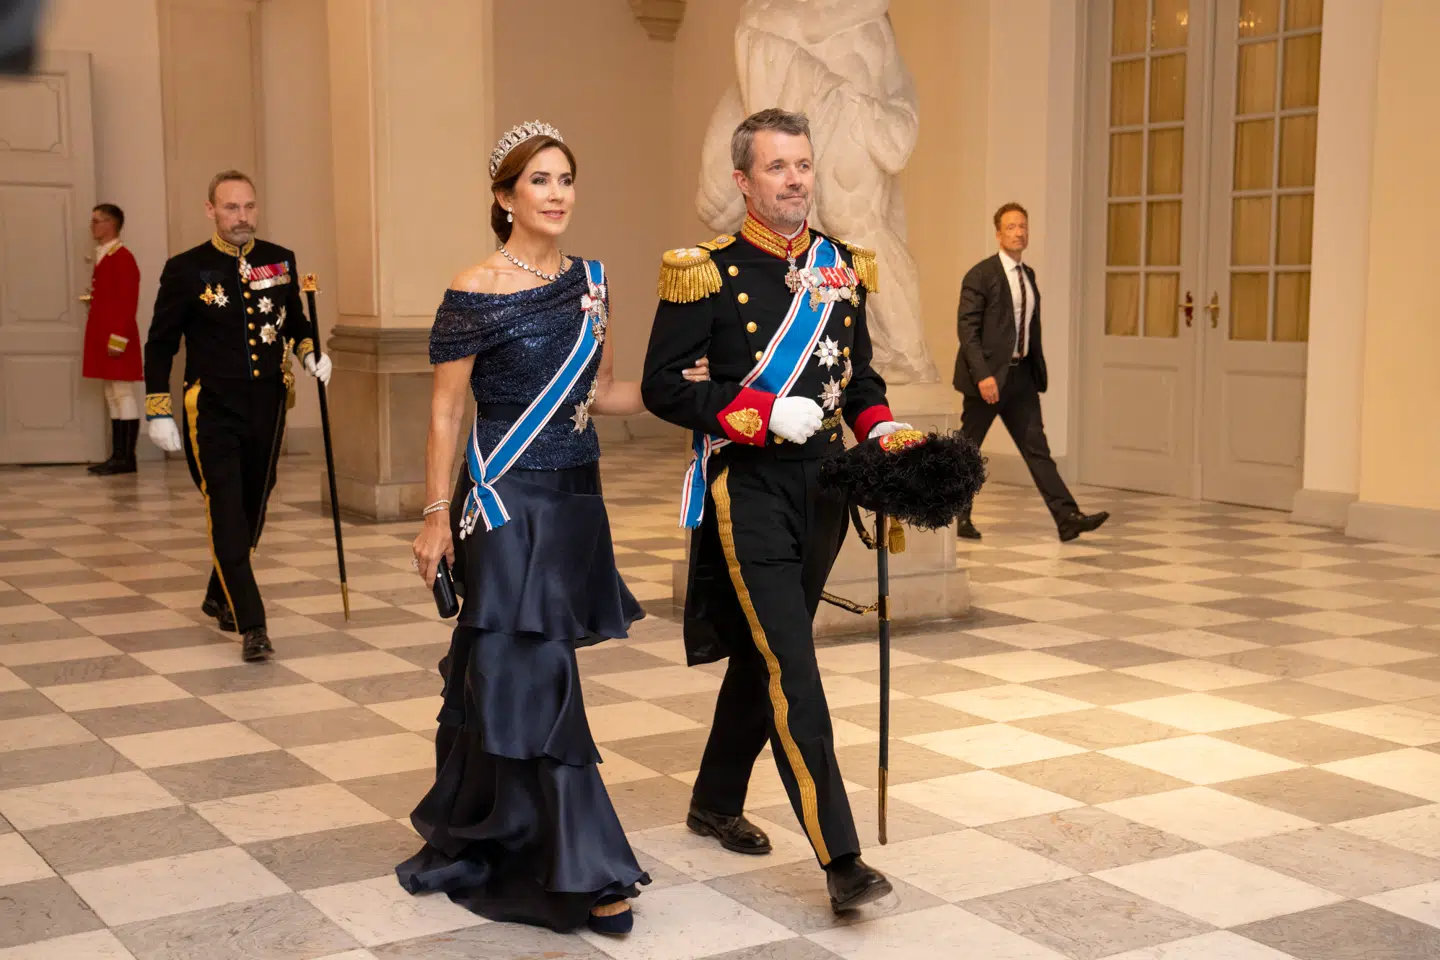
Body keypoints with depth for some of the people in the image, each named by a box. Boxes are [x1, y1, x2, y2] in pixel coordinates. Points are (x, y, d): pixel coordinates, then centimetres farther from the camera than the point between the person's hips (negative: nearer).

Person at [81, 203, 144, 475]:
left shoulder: (123, 258, -12)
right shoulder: (102, 257, 16)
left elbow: (128, 303, -17)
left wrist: (118, 338, -21)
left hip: (117, 339, -10)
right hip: (102, 337, 10)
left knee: (123, 395, -6)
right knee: (112, 397, 10)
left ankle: (127, 458, -4)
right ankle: (118, 456, 13)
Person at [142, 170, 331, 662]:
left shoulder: (280, 261, 5)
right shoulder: (187, 269, -6)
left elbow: (295, 320, 21)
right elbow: (160, 344, -1)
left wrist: (309, 352, 0)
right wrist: (158, 411, -6)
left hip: (267, 408, 4)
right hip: (212, 412, -4)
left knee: (252, 511, 14)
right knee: (226, 515, -11)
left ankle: (221, 597, 37)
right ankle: (251, 626, -9)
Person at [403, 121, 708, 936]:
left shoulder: (590, 280, 8)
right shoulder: (478, 293, -9)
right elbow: (446, 412, -7)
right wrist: (438, 518, -9)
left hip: (577, 499, 6)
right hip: (508, 501, -6)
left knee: (508, 677, 13)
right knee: (534, 680, -5)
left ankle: (471, 843, 31)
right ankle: (583, 872, 1)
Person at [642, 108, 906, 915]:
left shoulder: (844, 267, 9)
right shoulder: (709, 272, -8)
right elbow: (664, 387, -9)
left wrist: (883, 430, -3)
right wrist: (765, 417, -19)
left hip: (822, 486, 6)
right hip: (747, 491, -6)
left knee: (763, 656, 18)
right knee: (792, 670, -11)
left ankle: (717, 803, 37)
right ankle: (840, 857, -8)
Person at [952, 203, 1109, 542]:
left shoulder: (1028, 275, 12)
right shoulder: (981, 275, -10)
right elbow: (967, 329, -15)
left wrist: (1038, 370, 12)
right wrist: (982, 376, -22)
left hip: (1021, 374, 6)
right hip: (988, 375, -6)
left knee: (1036, 448, 2)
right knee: (966, 449, 5)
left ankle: (1067, 518, -4)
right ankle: (958, 517, 18)